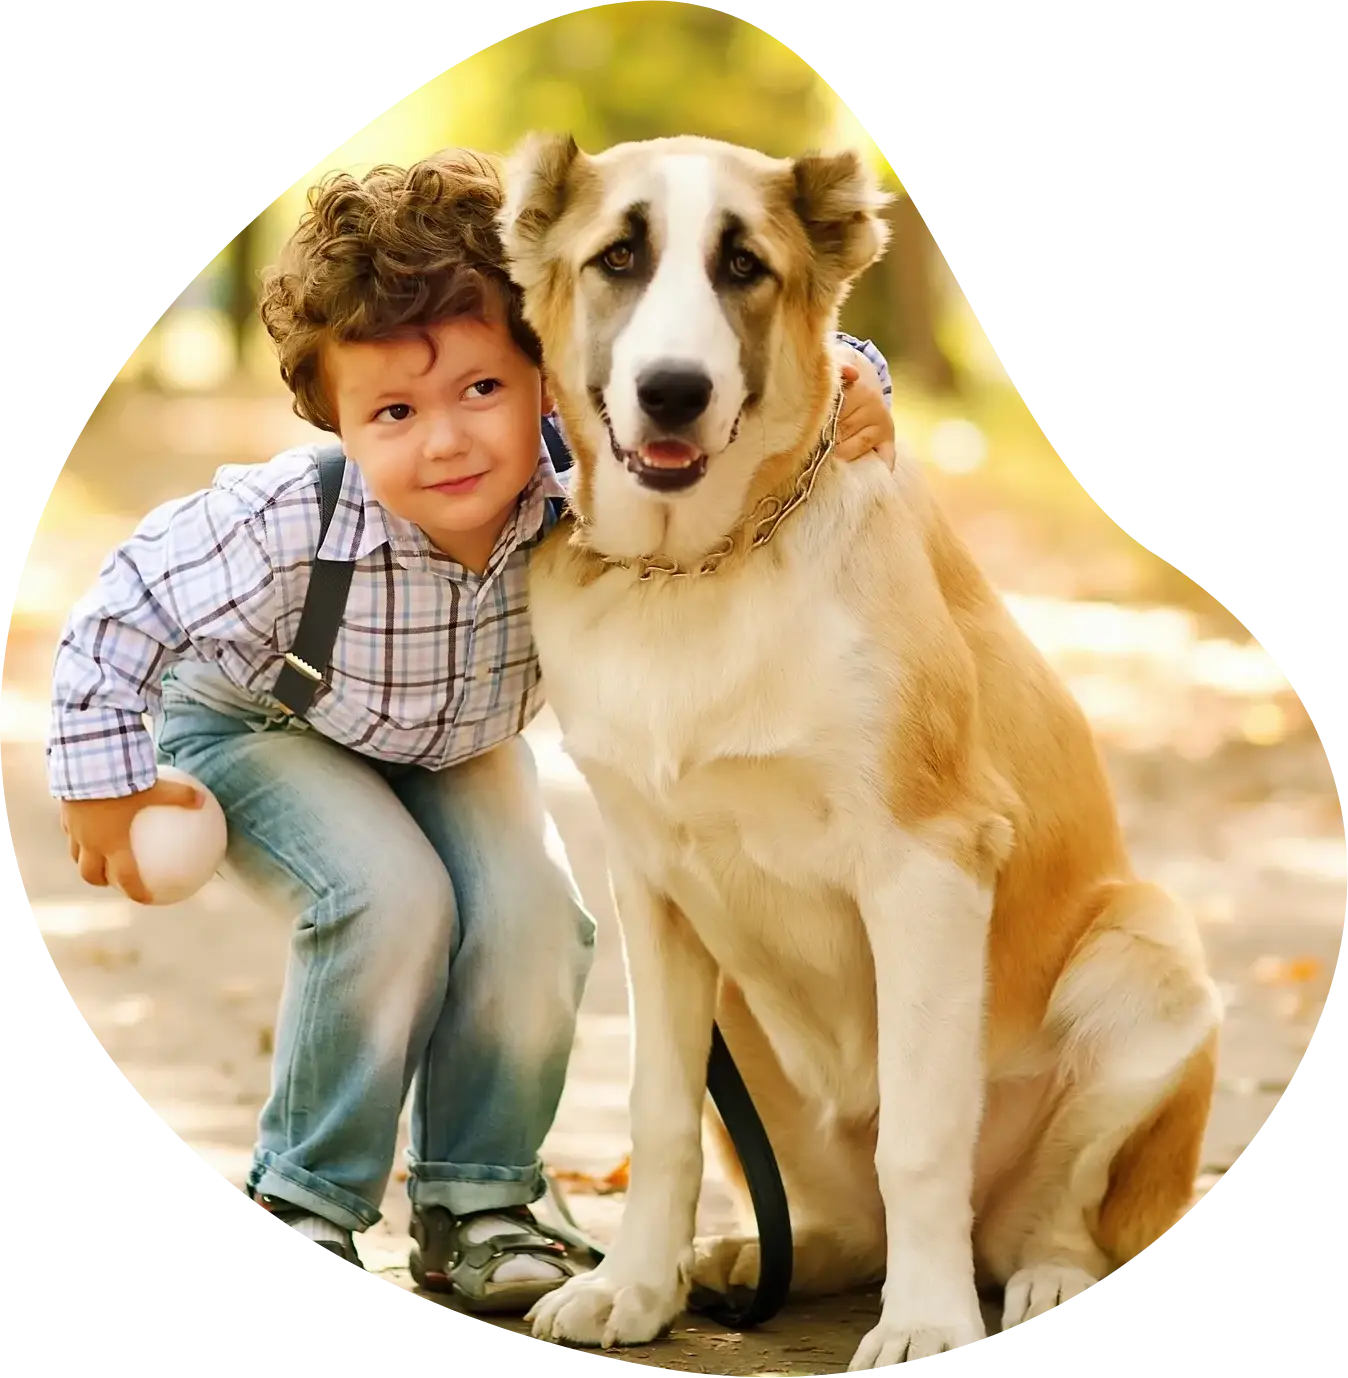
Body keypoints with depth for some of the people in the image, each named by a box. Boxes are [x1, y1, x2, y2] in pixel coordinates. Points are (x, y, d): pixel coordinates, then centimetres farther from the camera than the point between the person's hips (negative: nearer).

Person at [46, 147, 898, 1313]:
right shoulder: (288, 527, -41)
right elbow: (125, 611, -26)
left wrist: (847, 381, -44)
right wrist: (107, 782, -19)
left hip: (460, 743, 4)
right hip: (259, 724, -3)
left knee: (533, 917, -17)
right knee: (392, 900, -27)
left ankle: (478, 1203, 4)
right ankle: (303, 1203, -8)